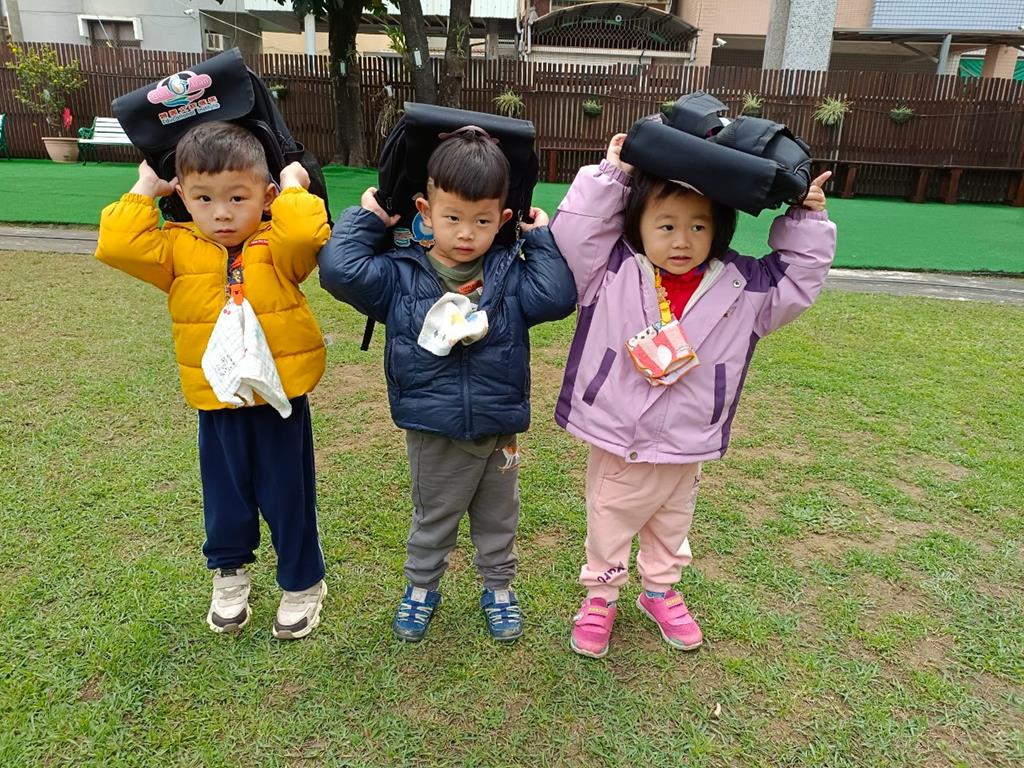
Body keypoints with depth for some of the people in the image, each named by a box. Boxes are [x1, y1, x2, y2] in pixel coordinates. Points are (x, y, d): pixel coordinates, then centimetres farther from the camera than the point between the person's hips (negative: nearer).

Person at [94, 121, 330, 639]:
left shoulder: (278, 248, -9)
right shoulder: (178, 250, -1)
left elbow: (307, 233, -30)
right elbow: (117, 246, -13)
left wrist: (294, 187, -14)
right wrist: (144, 190, -5)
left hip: (281, 398, -2)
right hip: (216, 404, 3)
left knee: (288, 496, 12)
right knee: (225, 496, 20)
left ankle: (302, 582, 33)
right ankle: (229, 570, 46)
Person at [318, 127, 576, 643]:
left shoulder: (511, 274, -6)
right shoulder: (401, 276, -8)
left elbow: (557, 297, -19)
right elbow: (339, 270, -18)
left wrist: (541, 239, -12)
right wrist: (366, 218, -9)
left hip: (499, 431, 1)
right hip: (433, 435, -1)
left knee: (498, 520, 22)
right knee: (432, 520, 21)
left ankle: (498, 588, 46)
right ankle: (421, 588, 46)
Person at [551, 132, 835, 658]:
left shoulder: (742, 287, -8)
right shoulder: (611, 272, -14)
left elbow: (797, 281, 2)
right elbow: (572, 232, -19)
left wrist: (807, 220, -8)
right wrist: (610, 176, -22)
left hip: (685, 447, 3)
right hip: (615, 442, -2)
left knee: (672, 528, 26)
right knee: (607, 529, 18)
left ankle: (660, 593, 52)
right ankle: (600, 597, 43)